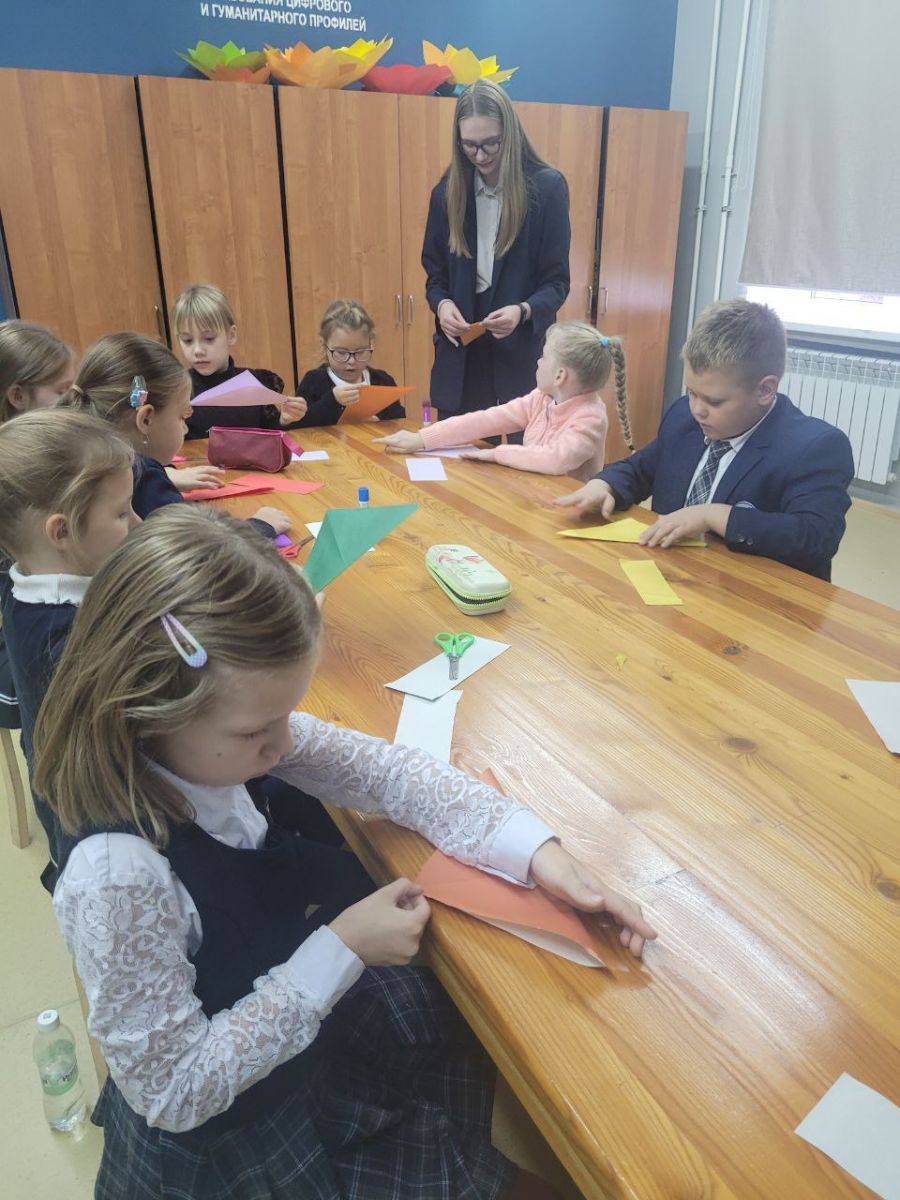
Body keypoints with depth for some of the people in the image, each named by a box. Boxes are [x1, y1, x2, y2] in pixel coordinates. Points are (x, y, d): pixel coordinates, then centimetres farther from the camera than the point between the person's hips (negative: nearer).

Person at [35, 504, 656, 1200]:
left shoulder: (212, 732, -19)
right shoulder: (115, 877, -37)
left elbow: (380, 769, -12)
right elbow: (176, 1093, -25)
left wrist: (534, 849, -21)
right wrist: (341, 953, -28)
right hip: (227, 1140, -5)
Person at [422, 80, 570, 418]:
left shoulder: (547, 187, -5)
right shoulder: (447, 191, 5)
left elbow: (557, 280, -5)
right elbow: (434, 270, 11)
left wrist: (524, 311, -25)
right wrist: (442, 304, -11)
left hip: (523, 349, -2)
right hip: (461, 352, 3)